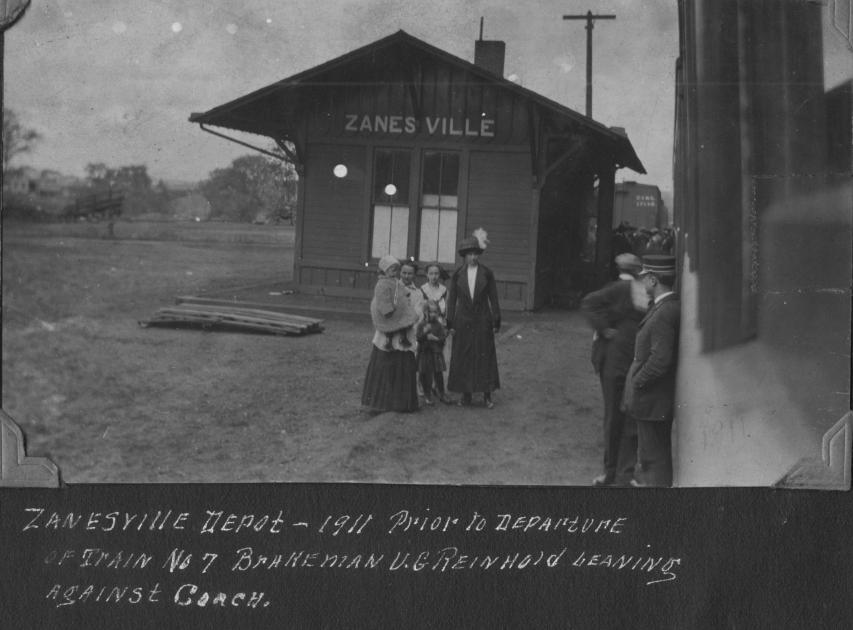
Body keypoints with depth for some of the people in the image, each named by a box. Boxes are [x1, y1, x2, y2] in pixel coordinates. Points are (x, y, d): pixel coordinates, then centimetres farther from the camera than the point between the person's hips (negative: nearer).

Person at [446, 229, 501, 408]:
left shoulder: (487, 273, -1)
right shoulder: (457, 274, 1)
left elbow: (493, 298, 1)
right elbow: (451, 299, 3)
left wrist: (496, 322, -2)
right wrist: (450, 324, 0)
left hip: (482, 321, -1)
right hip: (463, 322, 1)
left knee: (485, 357, 1)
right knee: (463, 358, 3)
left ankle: (487, 395, 8)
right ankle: (466, 394, 13)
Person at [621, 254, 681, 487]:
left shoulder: (663, 314, -25)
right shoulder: (676, 306, 5)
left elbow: (660, 360, -29)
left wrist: (638, 381, -17)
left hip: (652, 398, -10)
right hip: (665, 398, 10)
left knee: (654, 456, 2)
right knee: (660, 451, 21)